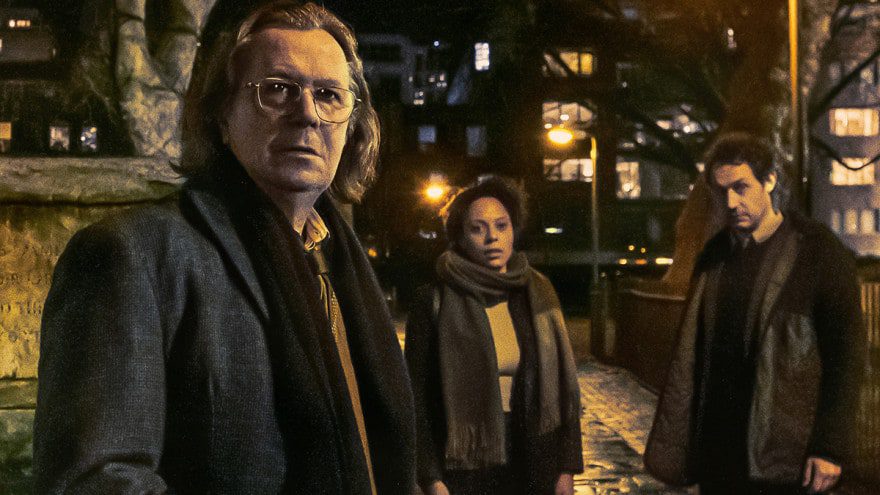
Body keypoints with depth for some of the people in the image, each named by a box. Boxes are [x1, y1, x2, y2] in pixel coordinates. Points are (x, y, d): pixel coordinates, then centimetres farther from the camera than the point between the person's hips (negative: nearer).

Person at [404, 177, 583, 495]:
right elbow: (418, 396, -5)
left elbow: (563, 385, 5)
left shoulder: (537, 293, 3)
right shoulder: (434, 302, -5)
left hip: (535, 467, 3)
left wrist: (567, 468, 2)